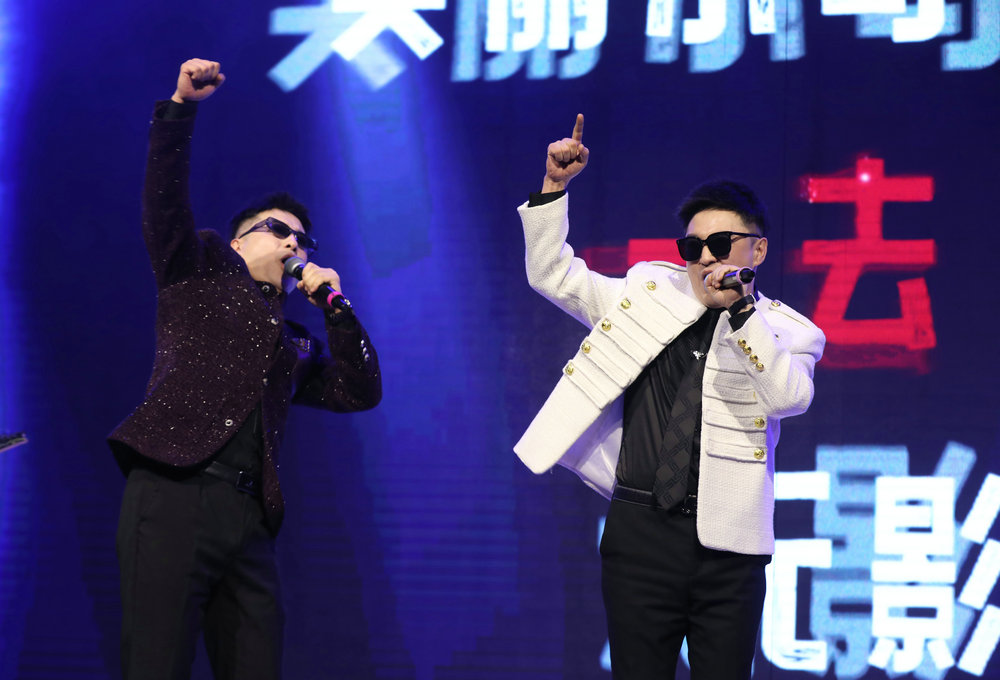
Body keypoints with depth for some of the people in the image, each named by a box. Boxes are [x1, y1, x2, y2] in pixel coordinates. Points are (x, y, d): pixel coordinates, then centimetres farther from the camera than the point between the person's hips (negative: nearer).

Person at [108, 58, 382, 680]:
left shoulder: (295, 346, 30)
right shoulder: (205, 267, 17)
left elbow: (361, 392, 21)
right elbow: (165, 200, 3)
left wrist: (333, 304, 18)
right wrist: (181, 106, -10)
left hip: (248, 518, 6)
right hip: (173, 493, -6)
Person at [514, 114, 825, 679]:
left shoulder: (786, 331, 6)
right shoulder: (650, 293, 13)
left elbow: (789, 397, -14)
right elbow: (551, 273, 15)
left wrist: (740, 310, -19)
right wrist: (554, 186, 4)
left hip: (727, 545, -2)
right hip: (641, 531, 2)